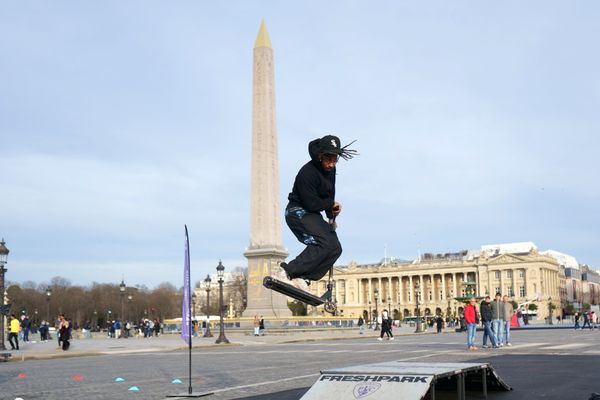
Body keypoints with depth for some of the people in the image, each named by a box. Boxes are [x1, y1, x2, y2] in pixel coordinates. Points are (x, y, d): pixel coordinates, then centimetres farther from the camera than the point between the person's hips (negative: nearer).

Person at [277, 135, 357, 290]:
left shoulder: (330, 170, 6)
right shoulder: (307, 172, -23)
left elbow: (330, 194, 19)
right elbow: (312, 203, -24)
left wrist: (331, 216, 9)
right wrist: (331, 204, -8)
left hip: (313, 214, 9)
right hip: (298, 212, -9)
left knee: (335, 248, -3)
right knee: (323, 244, -28)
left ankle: (302, 278, -12)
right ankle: (287, 272, -31)